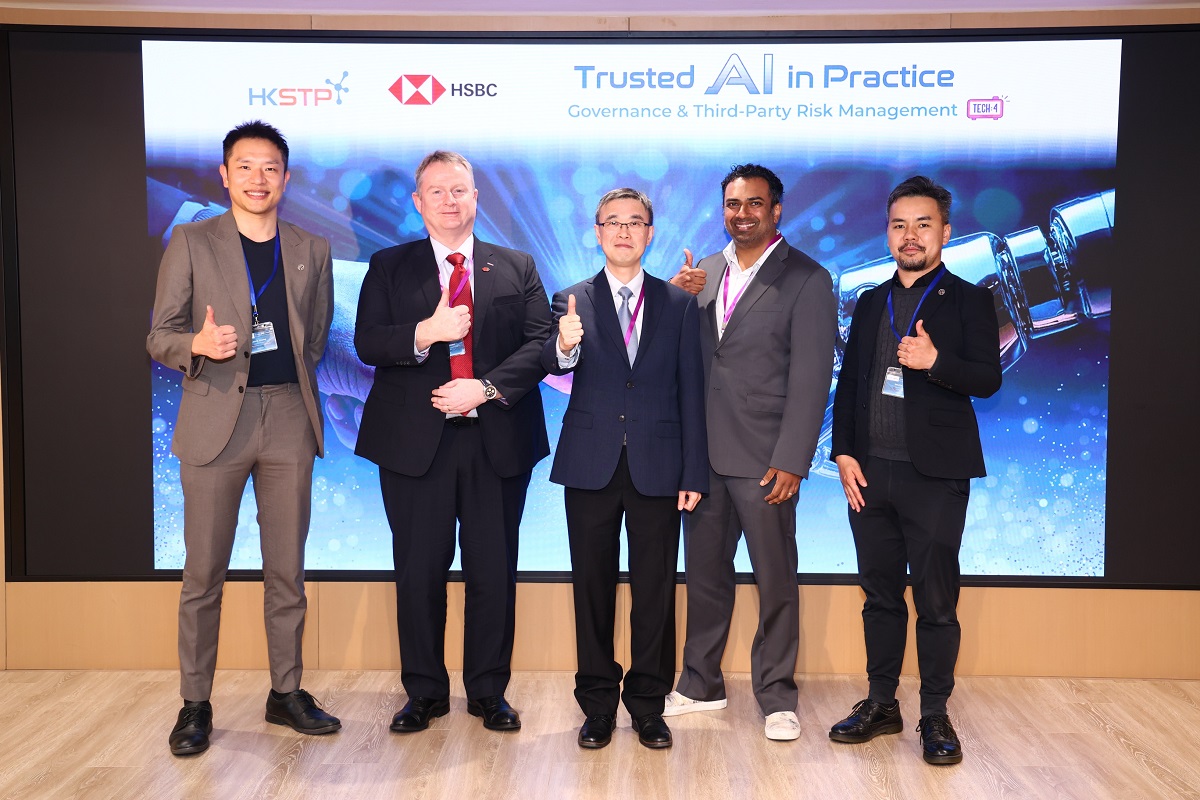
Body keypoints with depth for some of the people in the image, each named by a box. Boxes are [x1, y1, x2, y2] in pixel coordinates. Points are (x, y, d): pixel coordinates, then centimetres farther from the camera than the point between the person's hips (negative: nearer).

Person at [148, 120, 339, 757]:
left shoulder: (311, 251, 11)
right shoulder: (191, 242, 3)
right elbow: (159, 338, 0)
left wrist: (294, 386, 8)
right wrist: (199, 344, -20)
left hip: (289, 418, 3)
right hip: (215, 418, -2)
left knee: (287, 570, 9)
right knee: (203, 573, 2)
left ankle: (286, 693, 21)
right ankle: (195, 704, 15)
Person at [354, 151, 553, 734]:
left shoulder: (517, 268, 10)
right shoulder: (389, 268, 10)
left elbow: (540, 343, 0)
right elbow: (367, 343, -1)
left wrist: (486, 388, -13)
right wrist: (425, 332, -18)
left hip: (497, 439, 1)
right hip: (415, 441, 0)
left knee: (494, 571, 5)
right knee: (418, 571, 5)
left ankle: (488, 691, 20)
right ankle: (424, 691, 21)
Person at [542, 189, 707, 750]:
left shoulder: (678, 304, 7)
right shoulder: (572, 301, 5)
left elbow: (691, 393, 4)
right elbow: (552, 363, -13)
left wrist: (694, 473, -1)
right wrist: (564, 347, -37)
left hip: (657, 467, 0)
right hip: (592, 467, 0)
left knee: (655, 589, 6)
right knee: (592, 587, 8)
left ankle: (648, 704, 20)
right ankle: (597, 705, 21)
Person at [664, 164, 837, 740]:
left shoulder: (806, 280, -5)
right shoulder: (705, 271, 12)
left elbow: (811, 380, -10)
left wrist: (791, 461, -16)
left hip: (764, 460, -5)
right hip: (704, 453, 5)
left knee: (775, 580, 5)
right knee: (704, 574, 14)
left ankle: (776, 695, 19)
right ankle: (700, 684, 29)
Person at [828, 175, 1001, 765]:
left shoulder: (968, 300, 2)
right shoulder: (870, 303, 15)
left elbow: (988, 379, -6)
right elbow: (847, 384, 13)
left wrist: (935, 361, -24)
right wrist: (844, 453, 3)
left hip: (934, 475, -4)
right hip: (870, 471, 4)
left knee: (936, 601, 2)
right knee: (880, 595, 11)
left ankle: (935, 716, 14)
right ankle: (881, 705, 22)